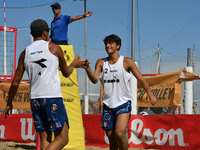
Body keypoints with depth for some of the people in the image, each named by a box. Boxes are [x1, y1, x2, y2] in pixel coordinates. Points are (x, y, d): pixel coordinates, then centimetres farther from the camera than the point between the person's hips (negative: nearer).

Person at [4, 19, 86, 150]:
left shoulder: (25, 53, 11)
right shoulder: (54, 48, 2)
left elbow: (15, 83, 10)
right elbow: (66, 73, 14)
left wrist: (9, 103, 22)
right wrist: (74, 64, 35)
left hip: (35, 99, 5)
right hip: (53, 98, -5)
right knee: (62, 138, -1)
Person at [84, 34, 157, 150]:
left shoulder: (127, 62, -2)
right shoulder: (101, 62, 6)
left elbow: (141, 79, -2)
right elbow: (95, 80, -7)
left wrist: (150, 94, -15)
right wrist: (87, 68, -25)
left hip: (123, 103, -4)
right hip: (108, 105, 4)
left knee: (119, 133, -20)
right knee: (111, 137, 7)